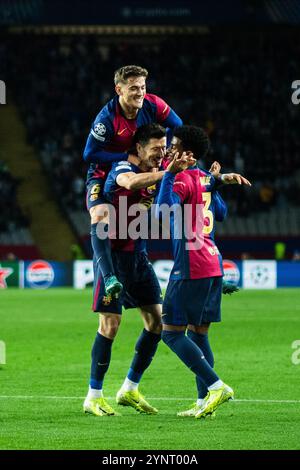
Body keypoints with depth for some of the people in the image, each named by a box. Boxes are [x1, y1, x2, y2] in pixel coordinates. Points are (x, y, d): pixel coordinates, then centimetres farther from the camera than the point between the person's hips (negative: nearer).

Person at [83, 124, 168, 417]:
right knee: (110, 324, -9)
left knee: (157, 321, 4)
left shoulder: (154, 173, 9)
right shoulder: (122, 168, -15)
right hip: (113, 255, -8)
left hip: (138, 257, 8)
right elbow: (131, 183, -39)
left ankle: (130, 390, 16)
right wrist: (167, 173, -45)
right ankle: (93, 397, 2)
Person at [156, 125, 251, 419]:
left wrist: (170, 173, -25)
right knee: (198, 333, 11)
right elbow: (221, 213, 32)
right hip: (213, 264, 9)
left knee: (171, 332, -5)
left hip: (191, 268, -9)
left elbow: (163, 209, -28)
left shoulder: (183, 178, -11)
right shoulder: (205, 179, 15)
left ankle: (216, 386, -14)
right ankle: (204, 401, 7)